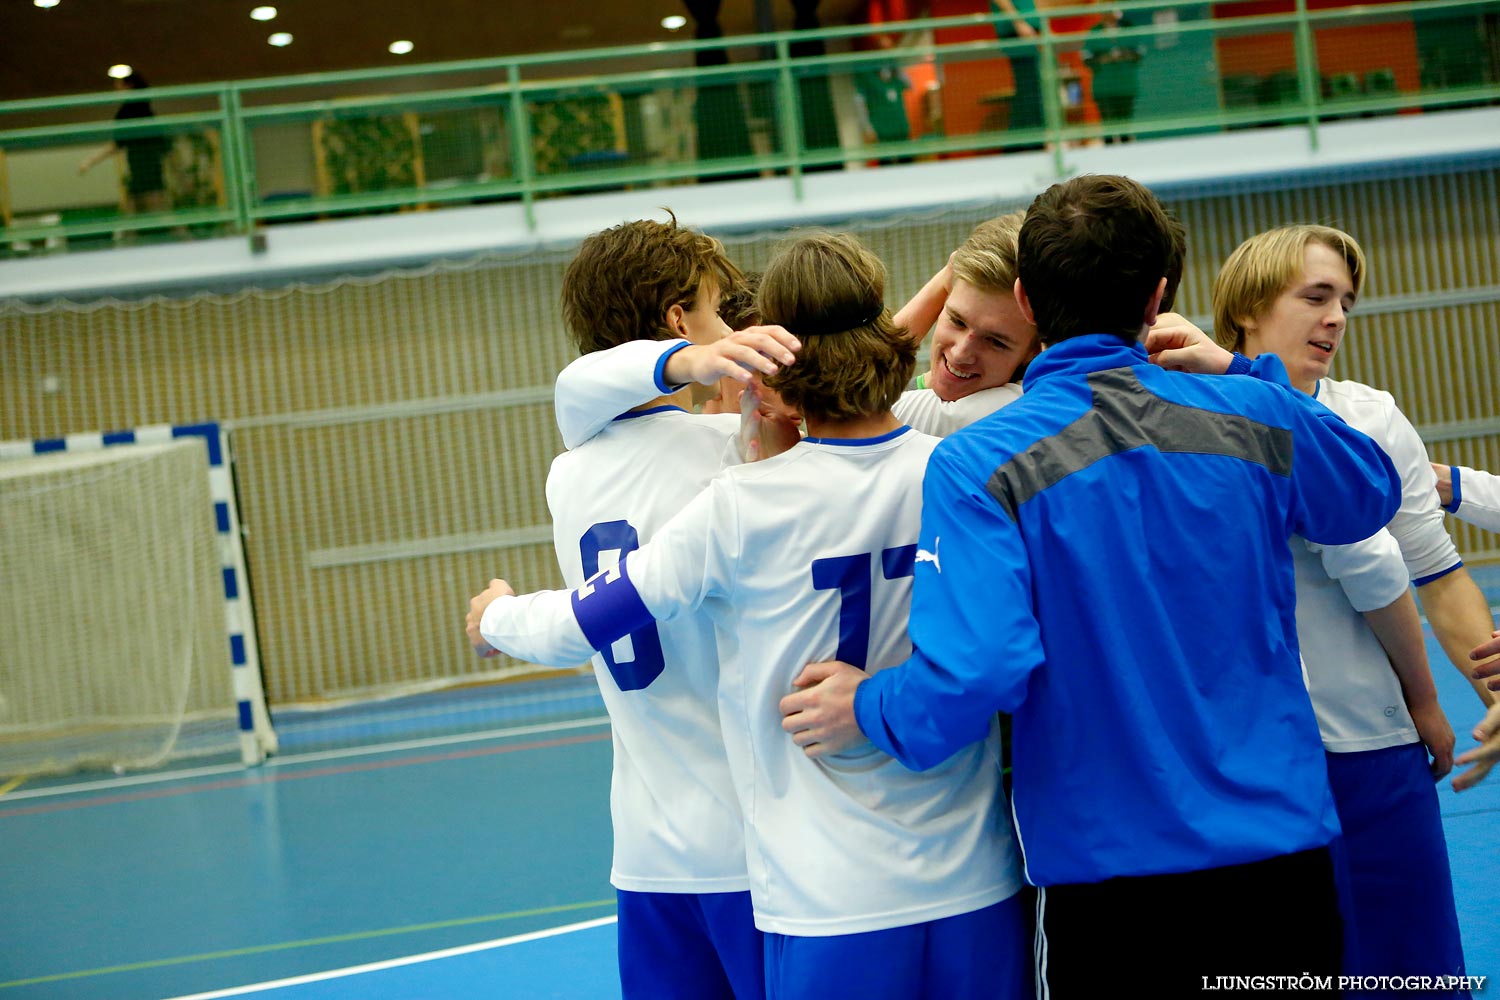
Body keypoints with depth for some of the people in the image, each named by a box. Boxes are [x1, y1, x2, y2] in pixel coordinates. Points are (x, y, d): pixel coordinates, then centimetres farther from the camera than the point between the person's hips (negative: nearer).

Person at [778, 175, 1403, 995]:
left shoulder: (976, 468, -13)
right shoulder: (1255, 417, -1)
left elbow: (969, 680, -21)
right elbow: (1371, 495, 19)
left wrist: (866, 709, -2)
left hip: (1106, 879, -3)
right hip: (1284, 854, 3)